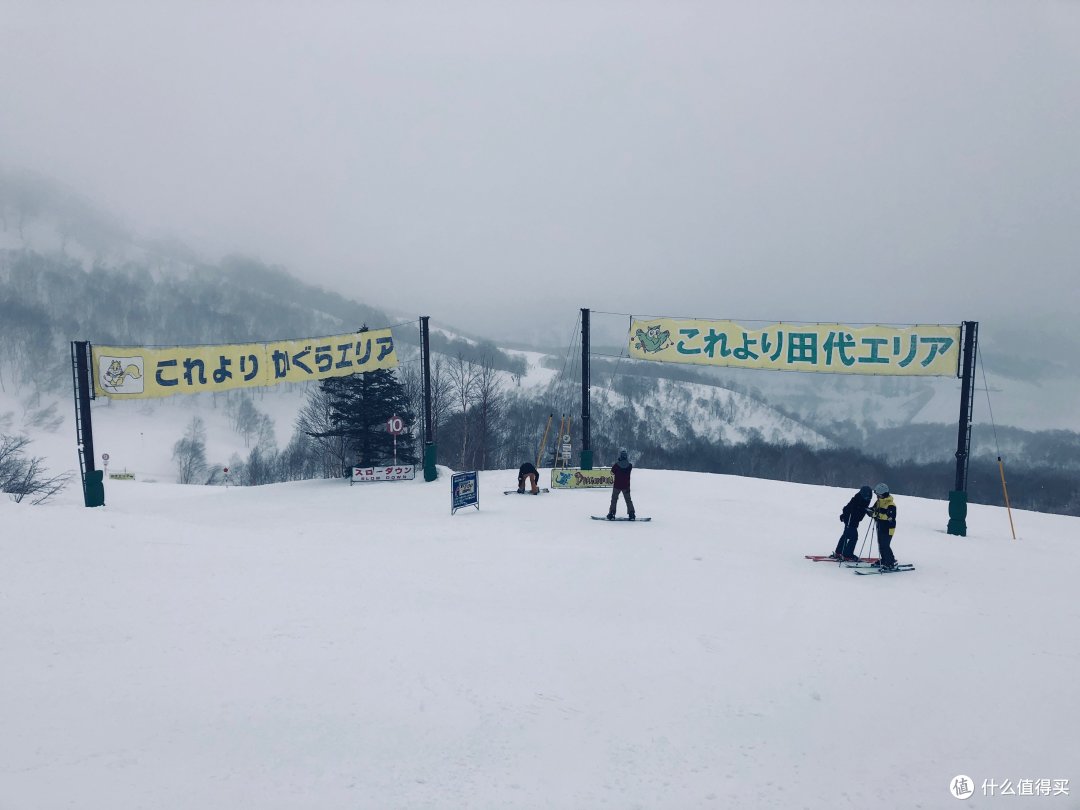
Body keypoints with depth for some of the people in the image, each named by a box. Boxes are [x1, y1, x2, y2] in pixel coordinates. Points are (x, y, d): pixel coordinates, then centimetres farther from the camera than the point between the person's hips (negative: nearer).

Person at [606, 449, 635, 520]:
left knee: (614, 499, 11)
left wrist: (613, 466, 17)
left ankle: (612, 513, 5)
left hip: (617, 485, -2)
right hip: (626, 486, 2)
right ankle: (631, 514, 11)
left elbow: (612, 473, -1)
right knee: (628, 500, 15)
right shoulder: (629, 465, -9)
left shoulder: (616, 465, -13)